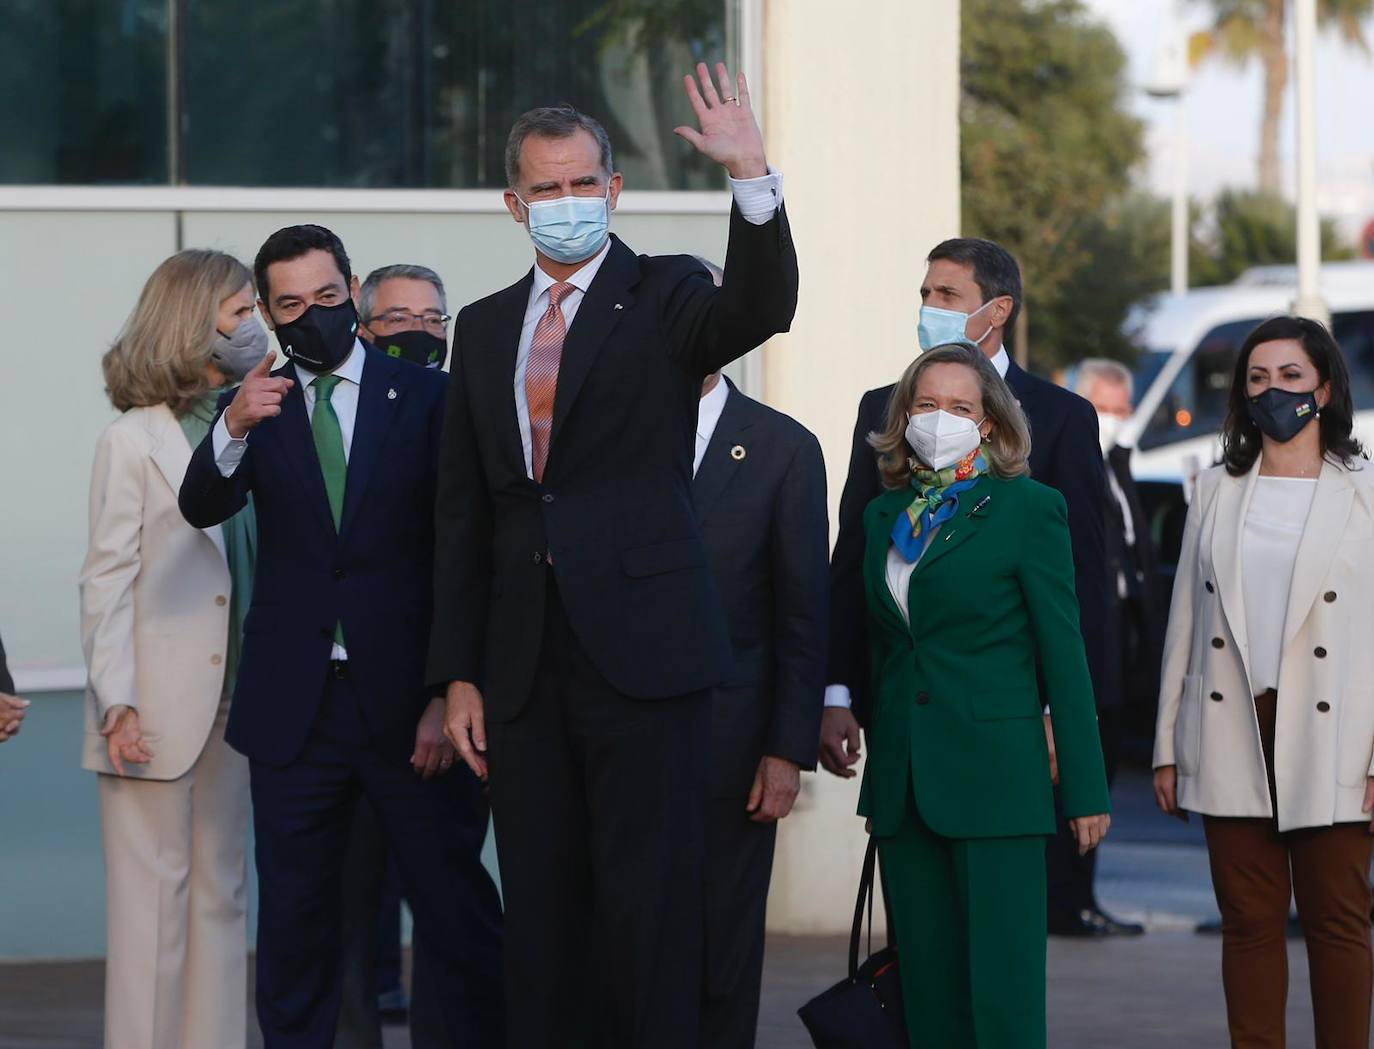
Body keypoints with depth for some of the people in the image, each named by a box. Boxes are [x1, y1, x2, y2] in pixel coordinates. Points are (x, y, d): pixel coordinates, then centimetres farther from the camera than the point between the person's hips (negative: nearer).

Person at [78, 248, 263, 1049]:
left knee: (222, 893, 8)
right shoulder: (133, 442, -4)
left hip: (234, 706, 6)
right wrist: (116, 705, -14)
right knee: (154, 897, -3)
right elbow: (107, 583, -6)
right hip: (160, 712, -6)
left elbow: (262, 574, 11)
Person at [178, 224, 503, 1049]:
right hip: (296, 703, 2)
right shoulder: (256, 406, 8)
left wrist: (449, 694, -8)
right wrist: (234, 429, -30)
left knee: (460, 915, -1)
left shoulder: (424, 398, 2)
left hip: (406, 701, -2)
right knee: (296, 923, 8)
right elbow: (203, 508, -9)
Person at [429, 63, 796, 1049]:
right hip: (526, 663, 5)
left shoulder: (664, 296, 2)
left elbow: (762, 306, -21)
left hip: (640, 648, -5)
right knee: (542, 909, 8)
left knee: (649, 904, -5)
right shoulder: (485, 327, 14)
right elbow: (463, 512, 14)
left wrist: (752, 174, -36)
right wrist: (460, 673, 9)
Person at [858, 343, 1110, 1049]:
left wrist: (1085, 789, -7)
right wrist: (878, 782, 14)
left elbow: (1062, 652, -3)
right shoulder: (884, 515, 14)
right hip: (905, 779, 5)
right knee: (928, 987, 5)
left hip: (994, 775, -5)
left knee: (1002, 989, -7)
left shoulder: (1028, 508, -2)